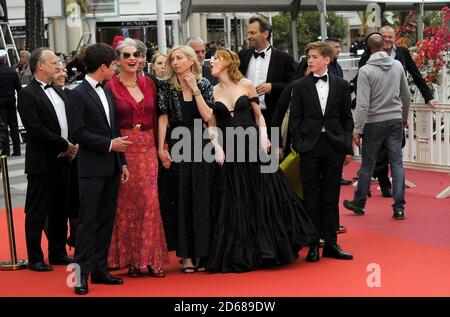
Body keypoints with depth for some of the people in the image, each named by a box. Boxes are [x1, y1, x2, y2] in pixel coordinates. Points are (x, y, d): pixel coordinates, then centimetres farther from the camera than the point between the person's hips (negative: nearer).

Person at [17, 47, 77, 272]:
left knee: (60, 211, 14)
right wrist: (65, 145, -15)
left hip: (63, 161, 8)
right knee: (37, 212, 1)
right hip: (42, 163, -7)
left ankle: (58, 253, 25)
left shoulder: (58, 92, 15)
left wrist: (72, 146, -3)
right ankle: (35, 258, 8)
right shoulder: (28, 94, -10)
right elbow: (36, 129, -18)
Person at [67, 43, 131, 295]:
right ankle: (82, 274, -3)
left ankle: (100, 269, 16)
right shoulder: (78, 94, -9)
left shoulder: (107, 92, 14)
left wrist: (122, 162, 14)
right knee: (88, 220, -6)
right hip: (92, 168, -7)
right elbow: (78, 133, -14)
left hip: (112, 167, 7)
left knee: (107, 220, 9)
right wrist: (109, 144, -15)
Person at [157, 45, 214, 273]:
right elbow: (163, 118, -2)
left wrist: (195, 90, -9)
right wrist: (161, 148, -9)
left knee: (202, 198, 2)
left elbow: (207, 116, -7)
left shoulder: (204, 85, 3)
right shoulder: (166, 86, 2)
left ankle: (201, 252, 11)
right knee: (181, 199, 1)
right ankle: (186, 254, 7)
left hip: (200, 145, 1)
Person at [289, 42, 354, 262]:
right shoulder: (300, 86, 4)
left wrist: (347, 147, 2)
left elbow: (347, 118, 7)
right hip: (310, 146, -1)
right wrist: (298, 145, -5)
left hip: (335, 146, 1)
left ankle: (331, 243, 12)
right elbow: (294, 119, 4)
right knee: (312, 197, 2)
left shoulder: (341, 85, 6)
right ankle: (313, 245, 7)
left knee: (331, 197, 5)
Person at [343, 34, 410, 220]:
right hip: (395, 121, 3)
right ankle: (399, 208, 1)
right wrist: (404, 118, 26)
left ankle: (359, 203, 22)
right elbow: (406, 96, 13)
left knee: (368, 164, 8)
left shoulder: (366, 70, -12)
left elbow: (362, 104, -16)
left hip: (374, 123, -3)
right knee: (397, 163, 3)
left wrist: (357, 130, -12)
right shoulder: (397, 65, 3)